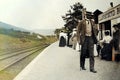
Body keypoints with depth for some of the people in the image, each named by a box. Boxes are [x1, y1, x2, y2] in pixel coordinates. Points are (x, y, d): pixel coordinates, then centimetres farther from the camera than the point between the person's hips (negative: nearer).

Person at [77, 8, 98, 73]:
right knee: (83, 53, 6)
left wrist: (95, 37, 4)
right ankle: (82, 66, 23)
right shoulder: (81, 22, 0)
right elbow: (78, 31, -2)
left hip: (91, 38, 4)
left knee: (91, 54, 1)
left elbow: (94, 30, 18)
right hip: (85, 38, -3)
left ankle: (92, 68, 4)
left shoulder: (92, 21, 13)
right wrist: (79, 39, -10)